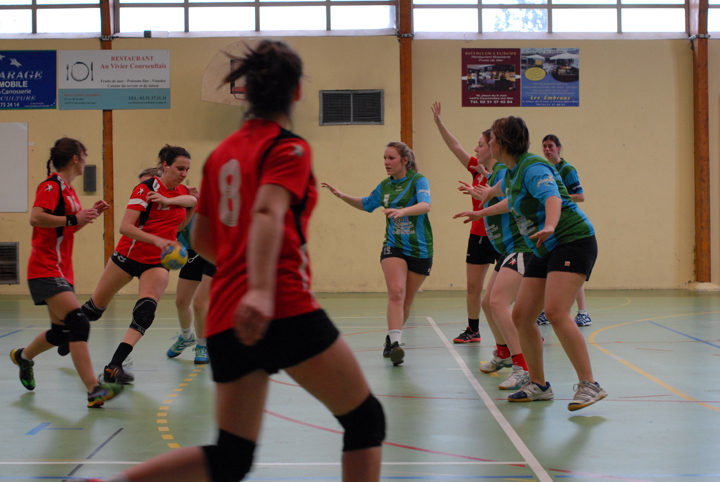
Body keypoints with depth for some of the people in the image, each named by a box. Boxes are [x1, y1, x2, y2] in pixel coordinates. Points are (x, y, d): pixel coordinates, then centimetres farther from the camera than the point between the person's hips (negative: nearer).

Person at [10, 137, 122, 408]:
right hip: (45, 270, -10)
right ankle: (94, 391, -27)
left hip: (61, 271, 10)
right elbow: (36, 217, -26)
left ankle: (23, 357, 43)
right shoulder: (52, 186, -11)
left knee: (61, 332, 15)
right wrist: (74, 218, -26)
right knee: (78, 324, -22)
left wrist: (91, 214, 15)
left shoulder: (67, 189, 17)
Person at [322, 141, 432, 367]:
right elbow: (366, 204, 25)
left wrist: (402, 211, -43)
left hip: (420, 250, -2)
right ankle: (395, 343, -29)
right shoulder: (385, 186, 8)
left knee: (406, 302, 7)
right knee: (396, 292, -21)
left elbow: (425, 205, -25)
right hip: (393, 247, 2)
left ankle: (391, 337, 29)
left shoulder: (418, 180, -7)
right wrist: (341, 195, 13)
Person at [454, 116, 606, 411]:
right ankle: (538, 385, 15)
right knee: (521, 315, 2)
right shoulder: (511, 173, 13)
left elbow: (552, 197, -34)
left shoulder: (532, 167, -16)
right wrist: (481, 213, 48)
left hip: (573, 241, -10)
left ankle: (589, 385, -18)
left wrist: (549, 226, -54)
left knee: (555, 312, -24)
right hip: (545, 250, 10)